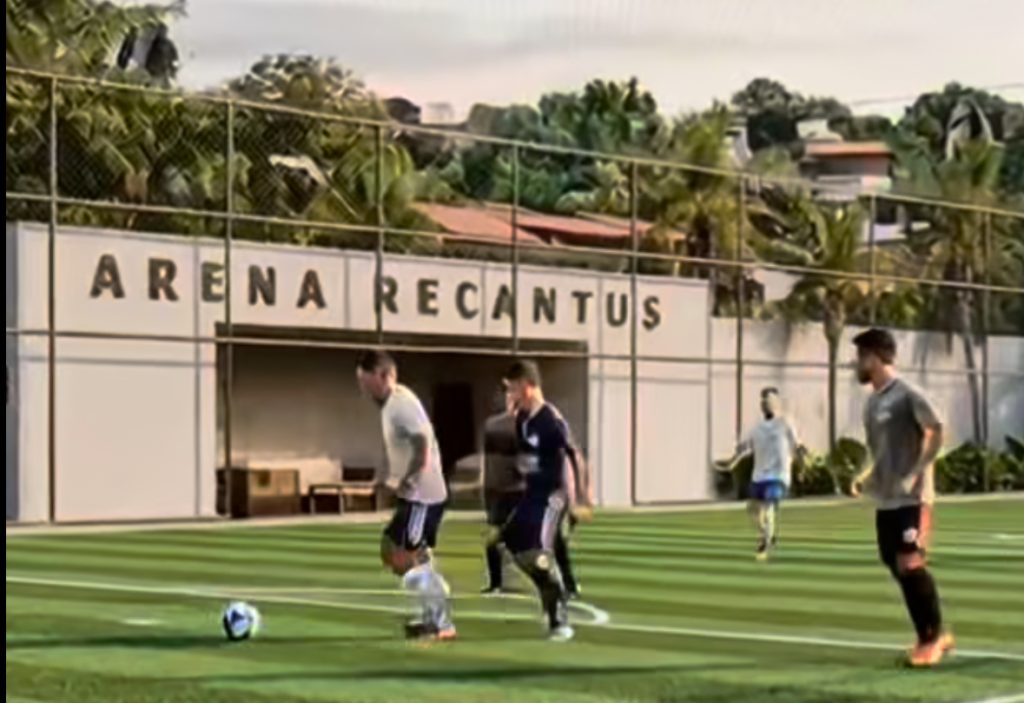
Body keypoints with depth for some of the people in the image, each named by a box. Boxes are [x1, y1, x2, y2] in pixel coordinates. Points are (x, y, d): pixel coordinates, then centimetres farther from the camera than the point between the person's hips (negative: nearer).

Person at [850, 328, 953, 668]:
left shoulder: (908, 395, -11)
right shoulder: (872, 401, 13)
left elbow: (936, 433, -15)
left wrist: (915, 475, -19)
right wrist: (868, 477, 10)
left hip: (911, 498, -8)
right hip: (885, 500, 8)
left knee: (910, 564, -12)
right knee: (897, 567, 7)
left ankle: (933, 636, 1)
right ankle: (930, 637, 16)